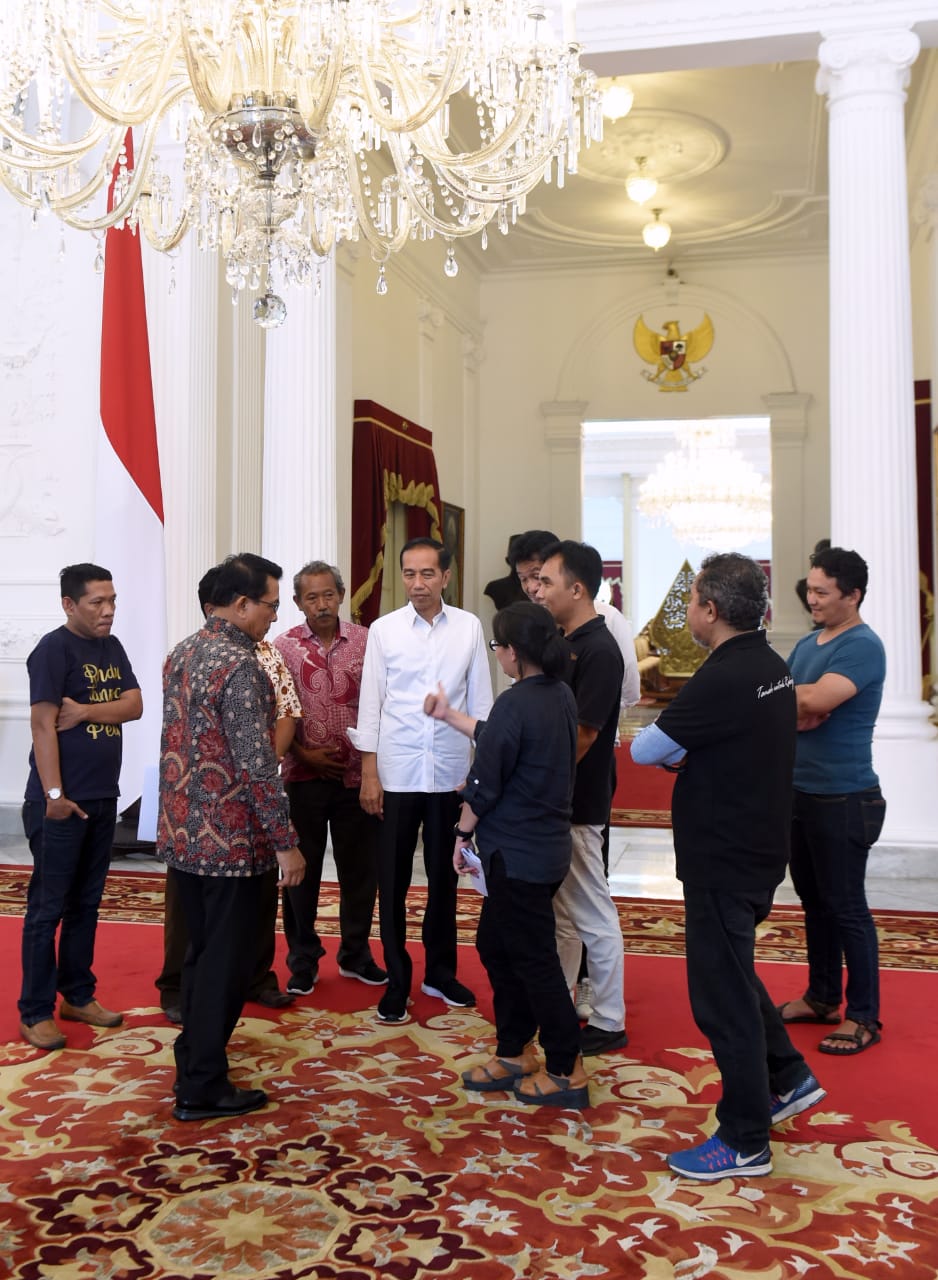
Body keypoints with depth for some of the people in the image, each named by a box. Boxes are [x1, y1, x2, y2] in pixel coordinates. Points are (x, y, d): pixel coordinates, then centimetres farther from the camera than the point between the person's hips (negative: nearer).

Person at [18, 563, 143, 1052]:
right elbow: (43, 723, -17)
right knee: (47, 907, 1)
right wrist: (53, 794, -20)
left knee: (86, 903, 15)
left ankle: (78, 996, 26)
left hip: (102, 797, 7)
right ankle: (35, 1013, 10)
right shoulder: (53, 649, -12)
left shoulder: (112, 647, 11)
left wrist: (85, 711, -14)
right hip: (61, 801, -7)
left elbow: (134, 705, 2)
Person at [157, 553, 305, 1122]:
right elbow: (258, 766, -23)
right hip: (230, 839, -9)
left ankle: (196, 1053, 37)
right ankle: (202, 1087, 13)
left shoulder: (182, 653, 9)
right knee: (225, 962, 4)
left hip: (183, 833, 9)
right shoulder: (241, 666, -20)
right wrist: (286, 842, -17)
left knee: (202, 951, 22)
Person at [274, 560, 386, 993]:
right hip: (304, 777, -1)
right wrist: (304, 754, -10)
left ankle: (355, 954, 29)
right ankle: (303, 961, 23)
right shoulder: (284, 647, -2)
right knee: (303, 870, 8)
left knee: (360, 868, 10)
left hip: (357, 775, 1)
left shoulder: (365, 641, 0)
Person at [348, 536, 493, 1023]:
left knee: (444, 877, 14)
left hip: (451, 773, 1)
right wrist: (369, 773, -3)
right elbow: (370, 703, 0)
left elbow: (480, 700, 3)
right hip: (396, 774, -1)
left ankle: (440, 972, 30)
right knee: (393, 882, 6)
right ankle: (397, 981, 21)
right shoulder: (383, 629, -2)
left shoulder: (469, 627, 0)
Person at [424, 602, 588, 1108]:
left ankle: (565, 1073, 16)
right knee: (495, 944, 20)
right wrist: (449, 716, 27)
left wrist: (463, 833, -3)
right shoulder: (561, 695, 5)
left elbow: (485, 784, -18)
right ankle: (514, 1054, 31)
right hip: (546, 848, 9)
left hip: (517, 854, -9)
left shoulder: (515, 703, -22)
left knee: (533, 959, 4)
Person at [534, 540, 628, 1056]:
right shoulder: (562, 641, 9)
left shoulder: (598, 651, -19)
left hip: (575, 805, -9)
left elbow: (581, 735, -22)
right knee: (559, 913, 18)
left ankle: (608, 1023, 17)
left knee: (592, 915, 3)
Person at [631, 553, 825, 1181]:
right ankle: (789, 1077, 37)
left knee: (722, 994, 3)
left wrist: (676, 746, 3)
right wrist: (688, 748, -1)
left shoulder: (722, 679, -25)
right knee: (731, 972, 26)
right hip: (758, 848, 9)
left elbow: (644, 750, -16)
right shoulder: (772, 666, 5)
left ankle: (746, 1144, 16)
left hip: (723, 860, -9)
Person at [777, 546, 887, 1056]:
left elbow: (815, 699, -28)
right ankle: (822, 997, 31)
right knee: (813, 899, 17)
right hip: (800, 792, 8)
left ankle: (864, 1018, 13)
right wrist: (803, 710, -16)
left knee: (846, 907, 0)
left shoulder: (862, 646, -15)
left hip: (843, 799, -8)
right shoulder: (806, 644, 11)